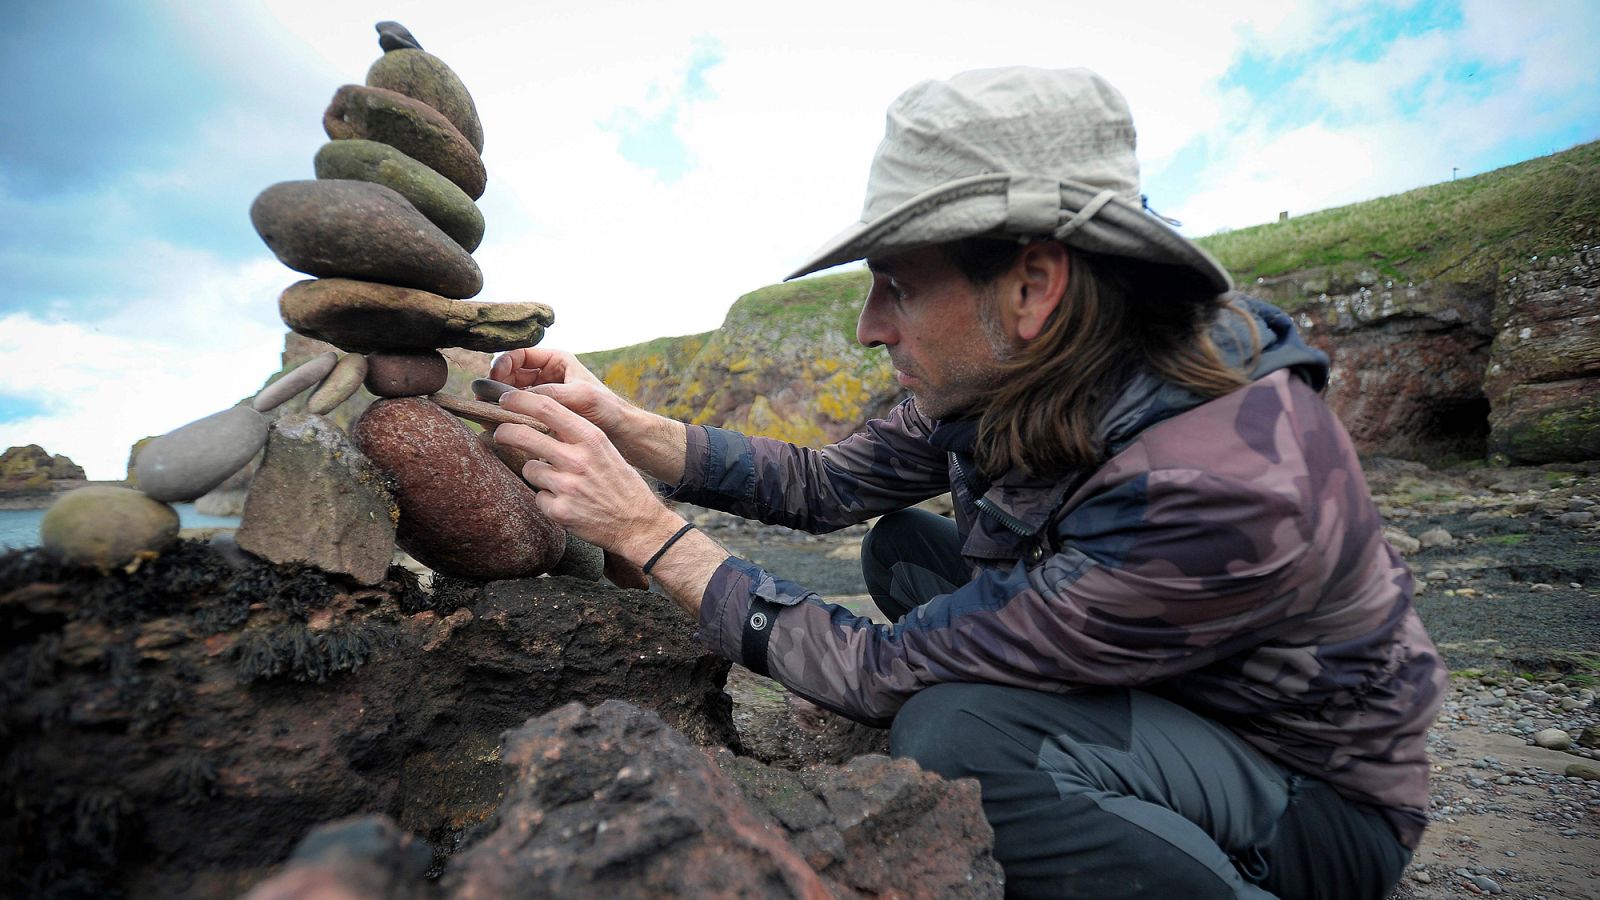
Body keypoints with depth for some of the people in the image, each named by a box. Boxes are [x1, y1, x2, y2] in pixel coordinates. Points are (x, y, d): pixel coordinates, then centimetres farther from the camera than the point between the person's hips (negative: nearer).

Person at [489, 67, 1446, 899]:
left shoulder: (1230, 486, -37)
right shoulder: (1003, 377, -13)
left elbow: (887, 669, -30)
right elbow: (824, 482, -4)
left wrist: (646, 529, -26)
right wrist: (620, 422, -13)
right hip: (1153, 697, 7)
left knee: (955, 733, -32)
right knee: (901, 549, 0)